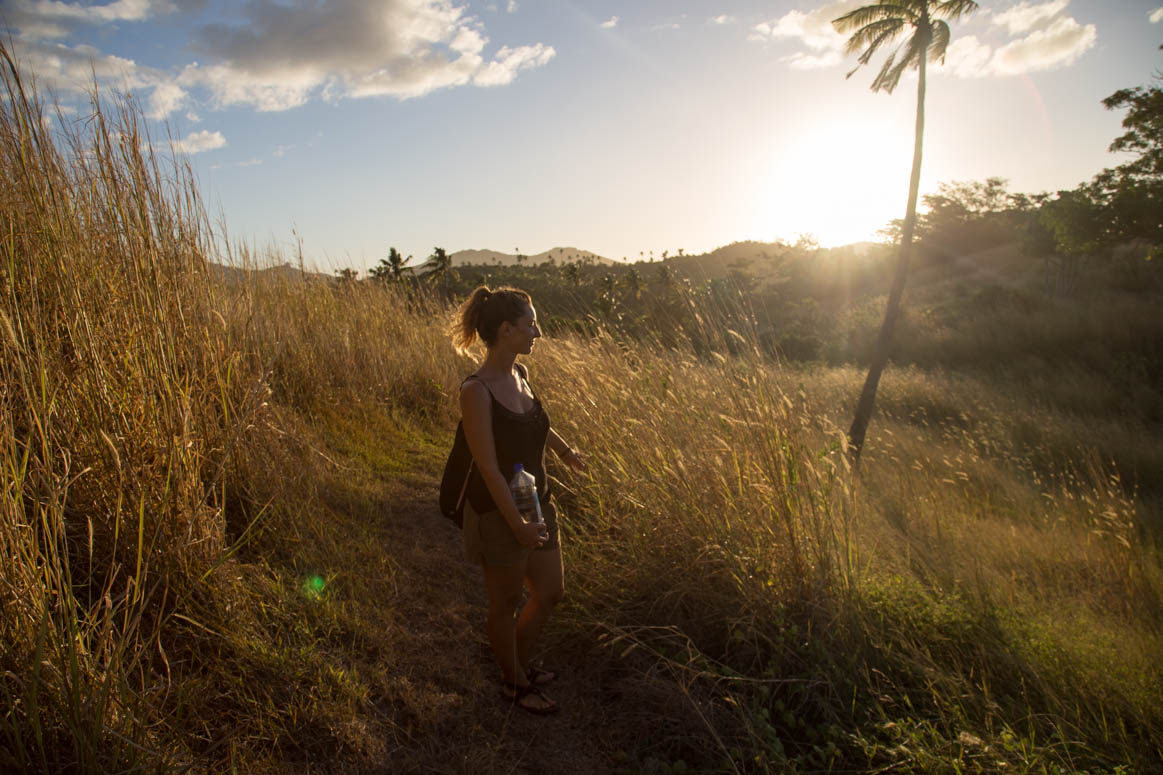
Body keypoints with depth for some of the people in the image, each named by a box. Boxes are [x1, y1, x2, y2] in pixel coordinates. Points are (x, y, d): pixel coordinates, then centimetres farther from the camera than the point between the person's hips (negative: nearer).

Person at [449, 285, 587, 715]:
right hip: (499, 515, -8)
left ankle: (519, 664, 45)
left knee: (549, 593, 20)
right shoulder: (476, 390, -24)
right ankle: (514, 684, 38)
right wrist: (516, 524, -23)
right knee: (505, 603, 14)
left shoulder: (520, 374, 0)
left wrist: (564, 449, 31)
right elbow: (489, 468, -23)